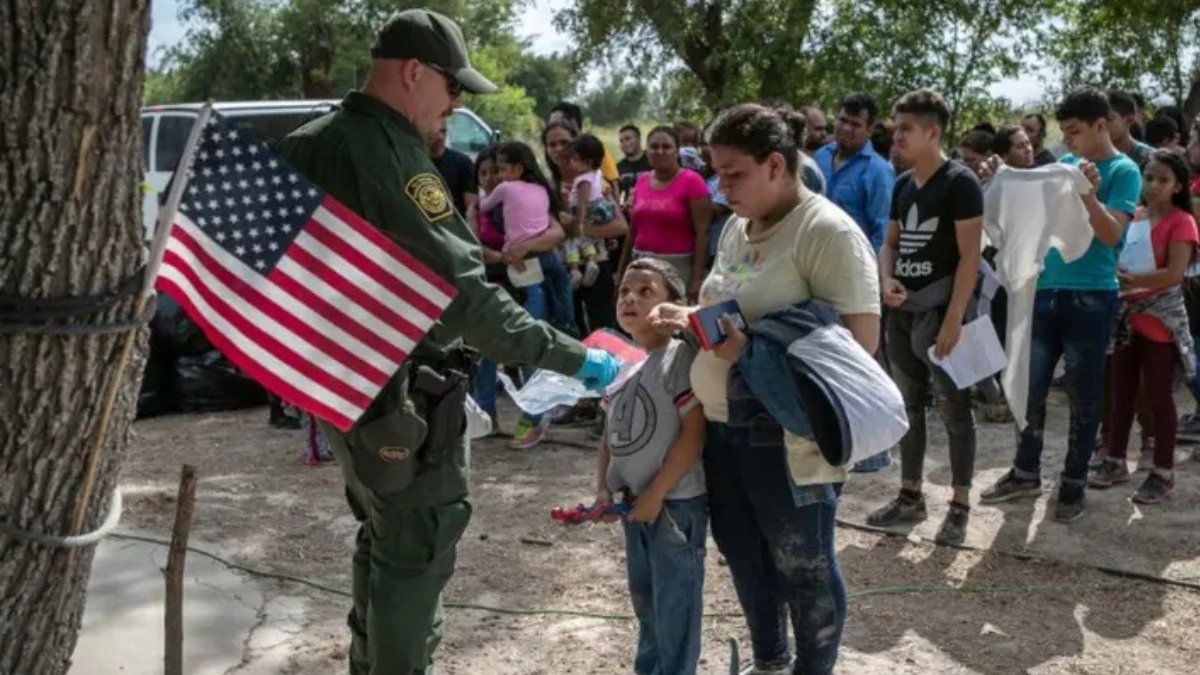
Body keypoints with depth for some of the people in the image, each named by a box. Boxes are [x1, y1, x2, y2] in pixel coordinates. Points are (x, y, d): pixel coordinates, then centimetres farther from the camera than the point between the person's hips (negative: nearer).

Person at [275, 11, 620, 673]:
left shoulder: (307, 146, 6)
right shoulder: (391, 155, -23)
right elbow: (462, 290, -27)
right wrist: (573, 357, -23)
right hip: (396, 390, -10)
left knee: (385, 534, 24)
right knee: (417, 547, 3)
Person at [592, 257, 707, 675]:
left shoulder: (680, 355, -16)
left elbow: (694, 433, -19)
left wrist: (656, 494, -18)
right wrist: (603, 488, 4)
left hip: (675, 502, -8)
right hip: (633, 501, 8)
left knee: (675, 602, 3)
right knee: (644, 597, 22)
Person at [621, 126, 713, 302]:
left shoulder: (692, 181, -5)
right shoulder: (642, 182, 12)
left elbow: (702, 234, -9)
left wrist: (697, 279, -16)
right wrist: (623, 271, 17)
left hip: (679, 266, -5)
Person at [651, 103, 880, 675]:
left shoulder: (827, 232, -16)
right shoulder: (736, 226, 10)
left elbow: (859, 342, -21)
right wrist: (691, 319, 1)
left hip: (789, 435, -8)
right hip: (722, 423, 8)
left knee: (803, 566, 9)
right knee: (743, 555, 21)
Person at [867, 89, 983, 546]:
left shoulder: (959, 183, -10)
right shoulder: (902, 185, 11)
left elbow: (969, 255, -14)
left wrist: (954, 317, -20)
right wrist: (887, 280, -3)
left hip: (939, 310, -7)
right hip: (901, 311, 7)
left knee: (955, 410, 0)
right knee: (909, 406, 14)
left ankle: (960, 506, 8)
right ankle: (910, 496, 24)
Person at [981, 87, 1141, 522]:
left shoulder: (1123, 171, -7)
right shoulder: (1063, 164, 10)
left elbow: (1112, 235, -15)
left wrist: (1088, 194, -30)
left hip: (1091, 298, -5)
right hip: (1046, 290, 6)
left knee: (1083, 395, 5)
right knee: (1030, 387, 9)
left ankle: (1074, 483, 17)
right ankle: (1025, 473, 23)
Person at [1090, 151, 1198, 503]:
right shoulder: (1135, 217, 10)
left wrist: (1134, 280, -27)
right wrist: (1117, 277, -7)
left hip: (1161, 321, -6)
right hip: (1128, 316, 6)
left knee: (1159, 396, 1)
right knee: (1122, 392, 12)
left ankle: (1163, 471, 11)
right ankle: (1116, 460, 23)